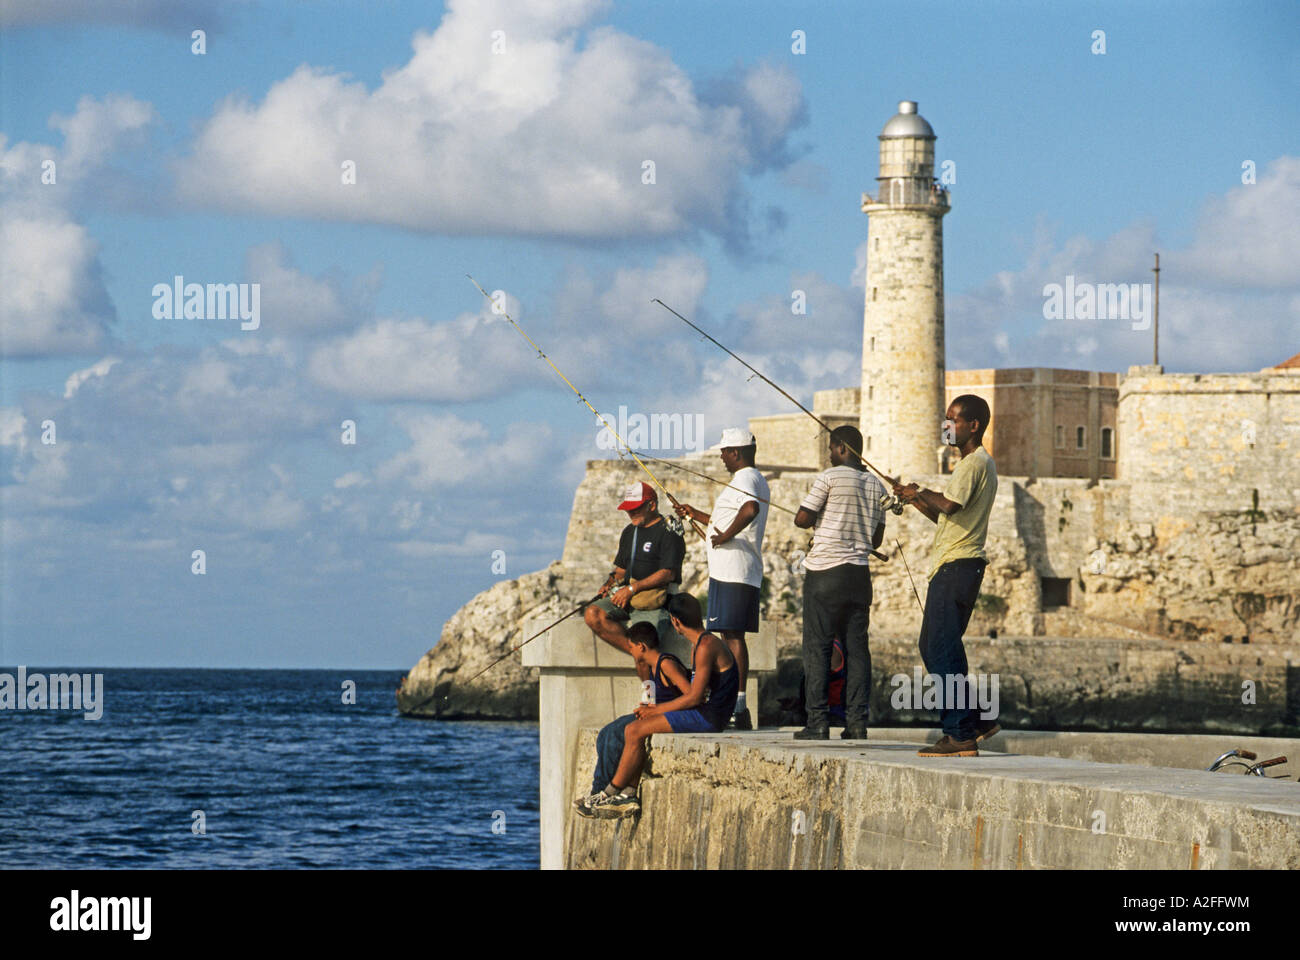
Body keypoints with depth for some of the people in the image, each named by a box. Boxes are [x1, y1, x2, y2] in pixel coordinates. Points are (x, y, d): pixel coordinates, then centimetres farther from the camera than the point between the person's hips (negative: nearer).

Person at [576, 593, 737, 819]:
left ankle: (609, 794, -2)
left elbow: (694, 697, -19)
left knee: (635, 732, -13)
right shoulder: (698, 645, 16)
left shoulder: (706, 646, -16)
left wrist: (656, 710, -10)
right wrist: (659, 707, 7)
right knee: (633, 729, 6)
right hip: (700, 714, 10)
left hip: (708, 716, -10)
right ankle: (629, 794, 1)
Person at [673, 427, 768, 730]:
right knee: (734, 636, 11)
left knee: (732, 636, -10)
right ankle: (740, 710, 10)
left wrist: (725, 536, -25)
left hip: (731, 572, -10)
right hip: (749, 574, 10)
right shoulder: (757, 480, 21)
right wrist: (697, 515, 34)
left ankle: (737, 706, -13)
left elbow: (749, 510, -35)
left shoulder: (744, 480, -12)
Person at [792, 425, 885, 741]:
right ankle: (857, 722, 1)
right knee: (856, 648, 5)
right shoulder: (876, 486, 11)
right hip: (859, 573, 5)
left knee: (817, 647, -2)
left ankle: (817, 721, -5)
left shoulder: (830, 477, -8)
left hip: (825, 572, -5)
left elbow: (802, 519, -6)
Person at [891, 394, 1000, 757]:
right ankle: (978, 720, 17)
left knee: (943, 651, -12)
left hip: (958, 566, -11)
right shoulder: (973, 463, 23)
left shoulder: (975, 463, -10)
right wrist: (915, 499, 14)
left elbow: (949, 506, -24)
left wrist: (922, 493, -7)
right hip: (954, 567, 11)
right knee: (933, 646, 14)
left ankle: (961, 735, -13)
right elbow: (946, 518, 26)